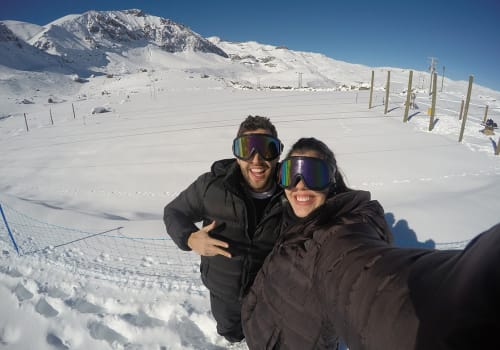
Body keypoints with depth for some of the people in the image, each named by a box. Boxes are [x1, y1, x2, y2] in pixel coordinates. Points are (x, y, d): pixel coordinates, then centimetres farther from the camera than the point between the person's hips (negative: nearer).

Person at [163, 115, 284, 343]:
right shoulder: (212, 185, -25)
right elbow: (174, 212, -9)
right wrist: (189, 238, -28)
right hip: (223, 291, 1)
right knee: (231, 334, 34)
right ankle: (234, 334, 67)